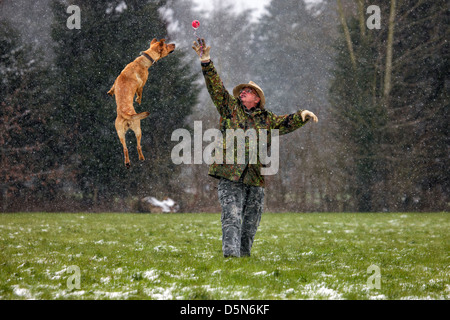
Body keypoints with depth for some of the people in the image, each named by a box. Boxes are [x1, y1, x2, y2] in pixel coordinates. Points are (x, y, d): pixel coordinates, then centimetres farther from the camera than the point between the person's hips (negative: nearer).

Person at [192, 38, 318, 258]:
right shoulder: (230, 108, 11)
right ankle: (230, 255, -25)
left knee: (250, 225, 8)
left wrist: (302, 115, 7)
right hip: (230, 176, -4)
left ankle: (244, 256, 18)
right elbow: (215, 87, 3)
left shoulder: (266, 119, 18)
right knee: (232, 218, -16)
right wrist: (205, 62, -7)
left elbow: (286, 123, 27)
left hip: (255, 179, 4)